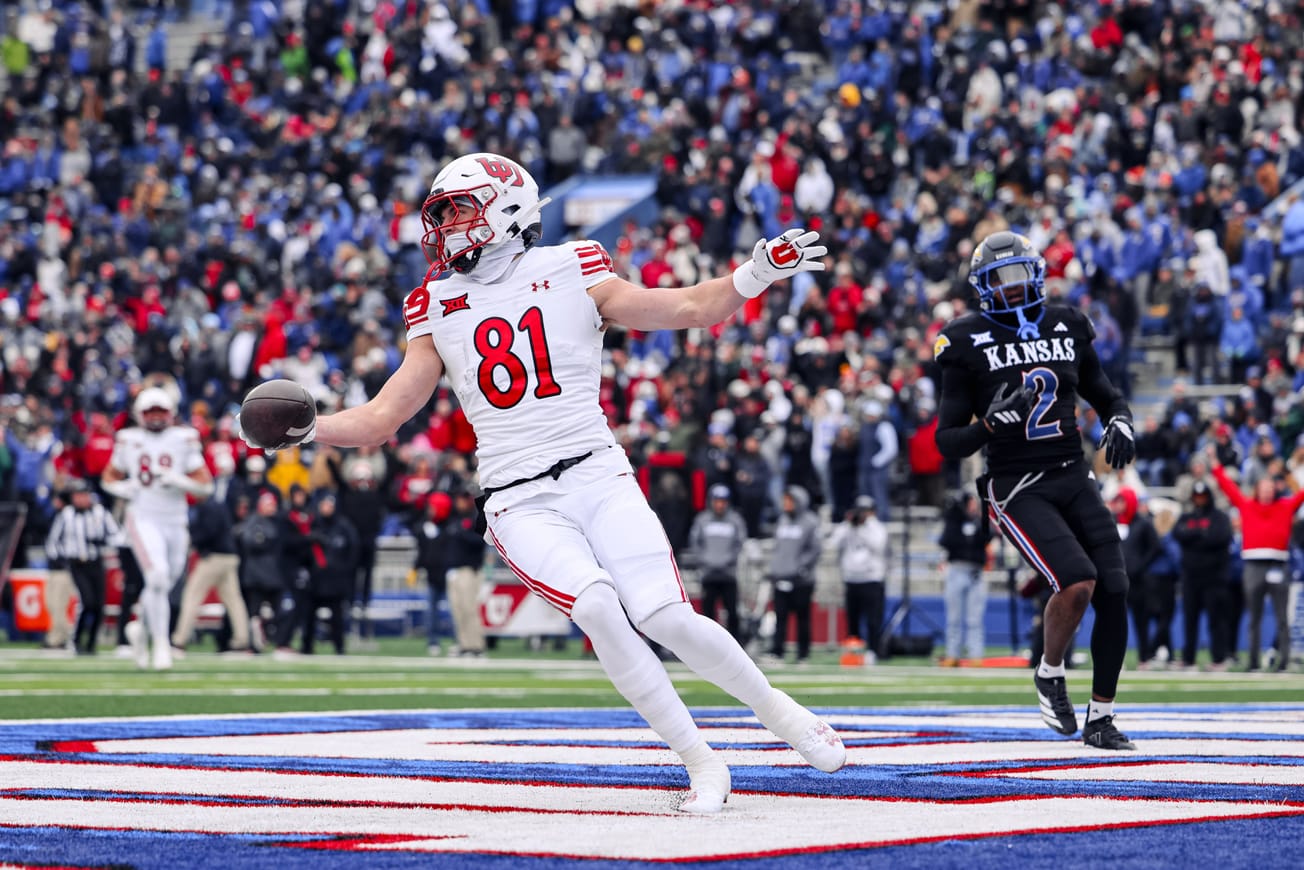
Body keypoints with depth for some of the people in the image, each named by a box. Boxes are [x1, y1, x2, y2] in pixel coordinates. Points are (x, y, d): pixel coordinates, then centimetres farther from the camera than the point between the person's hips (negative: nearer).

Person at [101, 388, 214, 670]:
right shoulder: (129, 440, 6)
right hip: (143, 518, -2)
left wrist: (177, 480, -16)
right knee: (158, 577, -21)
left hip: (175, 522, 2)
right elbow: (109, 478, 18)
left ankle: (142, 629, 38)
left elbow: (205, 486, 1)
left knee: (162, 585, 10)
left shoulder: (184, 440, 2)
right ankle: (161, 644, -15)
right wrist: (121, 489, -4)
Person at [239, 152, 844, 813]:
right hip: (518, 504, 1)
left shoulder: (572, 277, 5)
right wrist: (305, 427, -4)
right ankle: (699, 762, -13)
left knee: (666, 617, -18)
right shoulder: (439, 311, 12)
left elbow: (689, 310, 1)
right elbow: (383, 418, 12)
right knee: (597, 606, -25)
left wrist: (755, 275, -16)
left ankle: (773, 707, 10)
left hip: (596, 478, -1)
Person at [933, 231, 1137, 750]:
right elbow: (948, 443, -3)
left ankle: (1100, 718, 7)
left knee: (1115, 591, -7)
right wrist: (992, 422, -22)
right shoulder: (969, 343, -2)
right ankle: (1050, 675, 4)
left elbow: (1107, 398, 23)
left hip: (1074, 478, 5)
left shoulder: (1067, 330, 10)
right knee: (1077, 581, -24)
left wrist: (1120, 427, 0)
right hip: (1017, 488, -5)